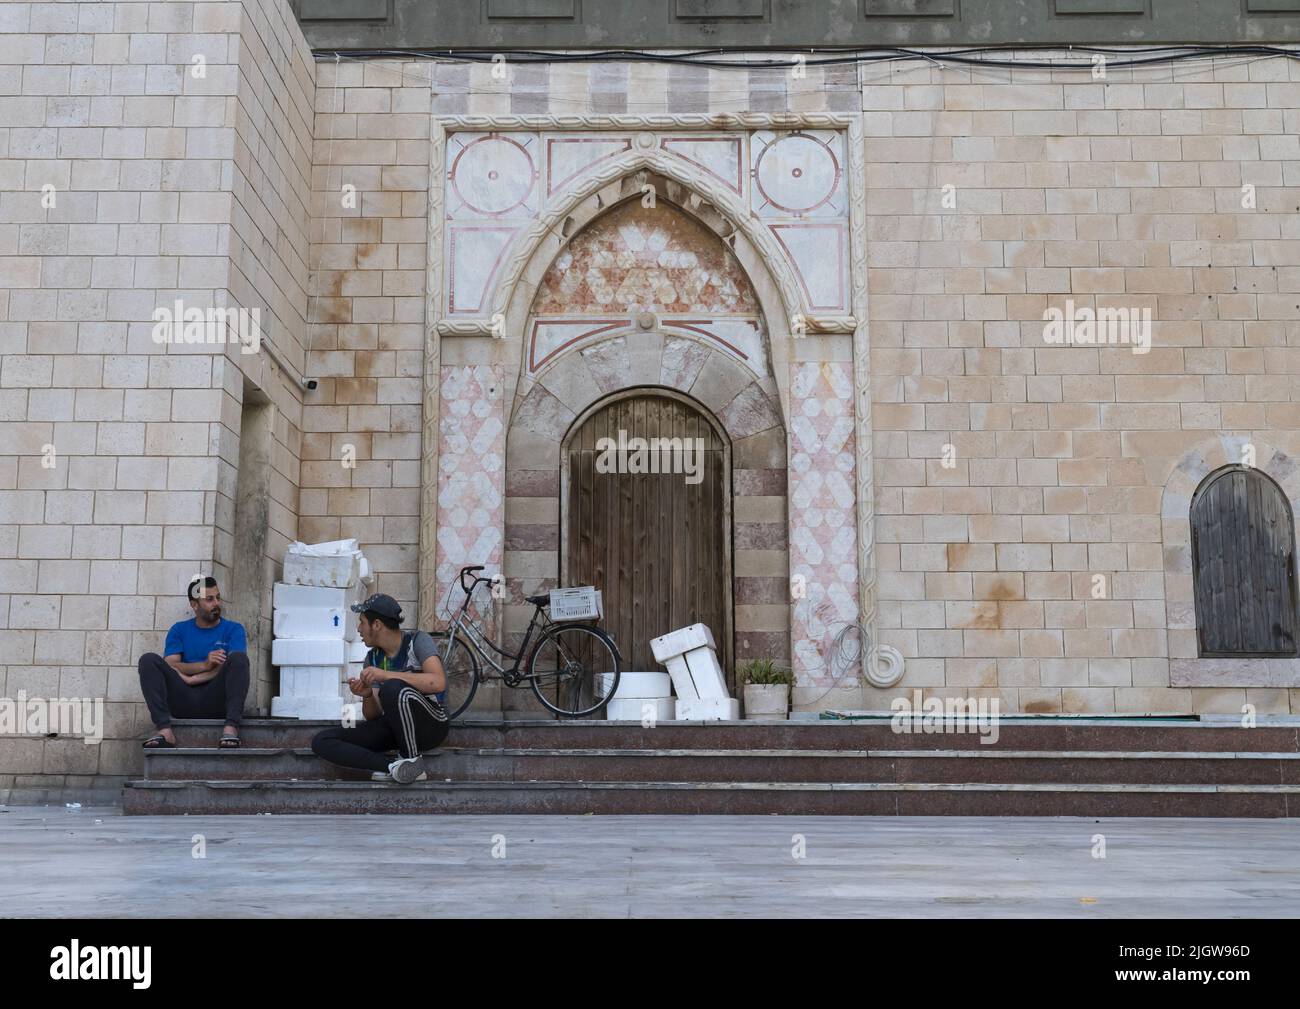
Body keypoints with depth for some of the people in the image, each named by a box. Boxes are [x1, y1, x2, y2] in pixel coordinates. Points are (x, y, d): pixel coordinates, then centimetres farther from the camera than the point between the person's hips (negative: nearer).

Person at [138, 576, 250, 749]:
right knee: (148, 659, -16)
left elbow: (233, 667, -5)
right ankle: (164, 730, -30)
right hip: (184, 701, 2)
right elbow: (169, 666, 1)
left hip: (217, 701, -2)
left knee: (238, 657, -26)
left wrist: (191, 678, -9)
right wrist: (205, 665, -16)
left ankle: (231, 727, -38)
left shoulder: (233, 629, 12)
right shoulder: (179, 630, 17)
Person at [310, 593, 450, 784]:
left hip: (430, 724, -6)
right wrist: (367, 695, -17)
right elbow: (373, 715, 6)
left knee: (392, 688, -37)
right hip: (394, 726, 7)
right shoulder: (373, 658, 7)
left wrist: (385, 675, -29)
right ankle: (393, 766, -21)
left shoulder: (417, 640, -10)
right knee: (321, 742, -9)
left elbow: (438, 682, -29)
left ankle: (413, 762, -20)